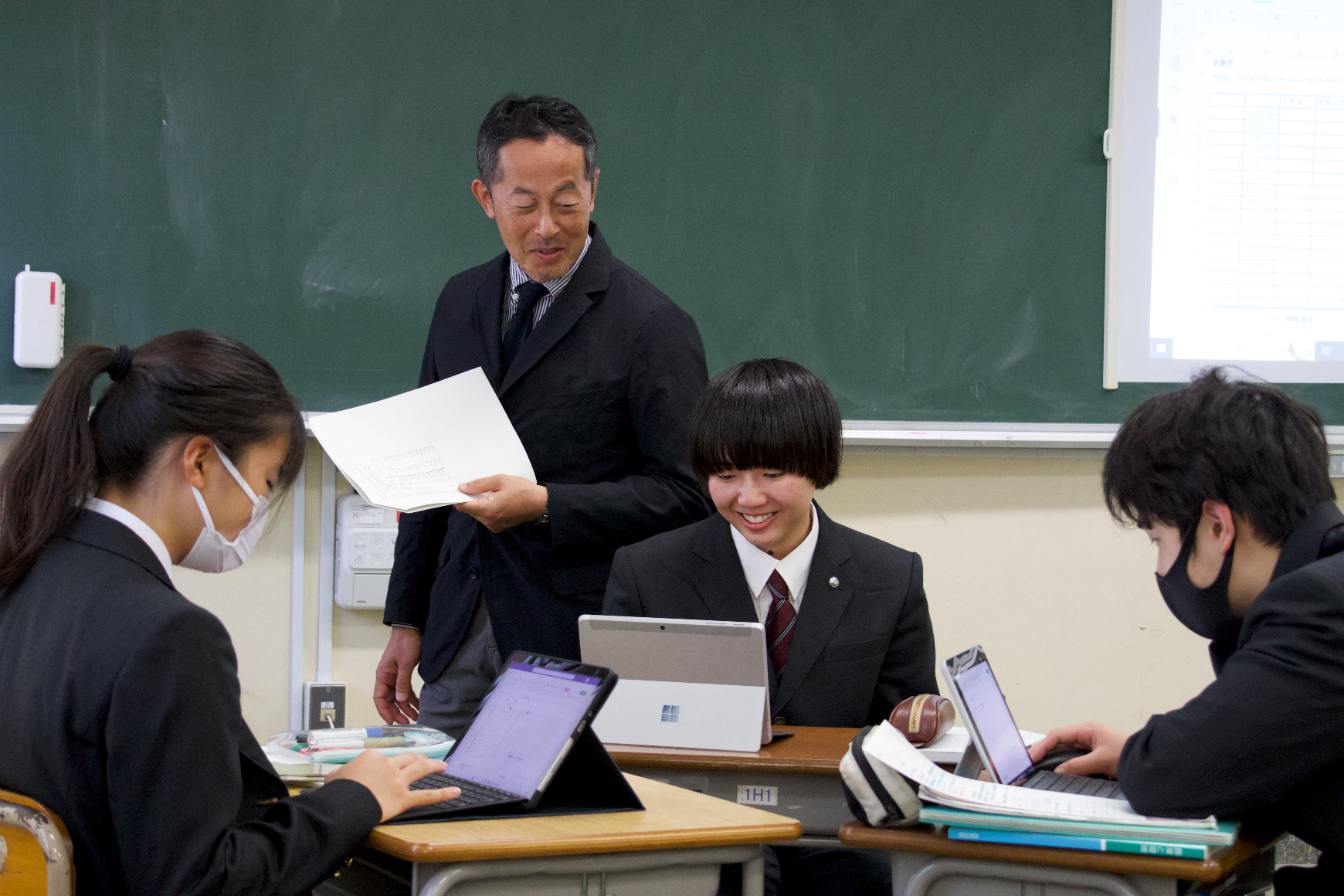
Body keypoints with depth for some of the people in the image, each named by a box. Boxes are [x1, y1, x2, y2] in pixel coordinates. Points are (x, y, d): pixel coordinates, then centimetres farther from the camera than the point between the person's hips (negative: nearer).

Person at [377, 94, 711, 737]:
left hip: (576, 641, -5)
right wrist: (406, 618, 14)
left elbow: (685, 492, -9)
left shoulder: (653, 326, -7)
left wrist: (544, 505, -19)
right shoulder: (461, 302, 12)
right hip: (458, 633, 5)